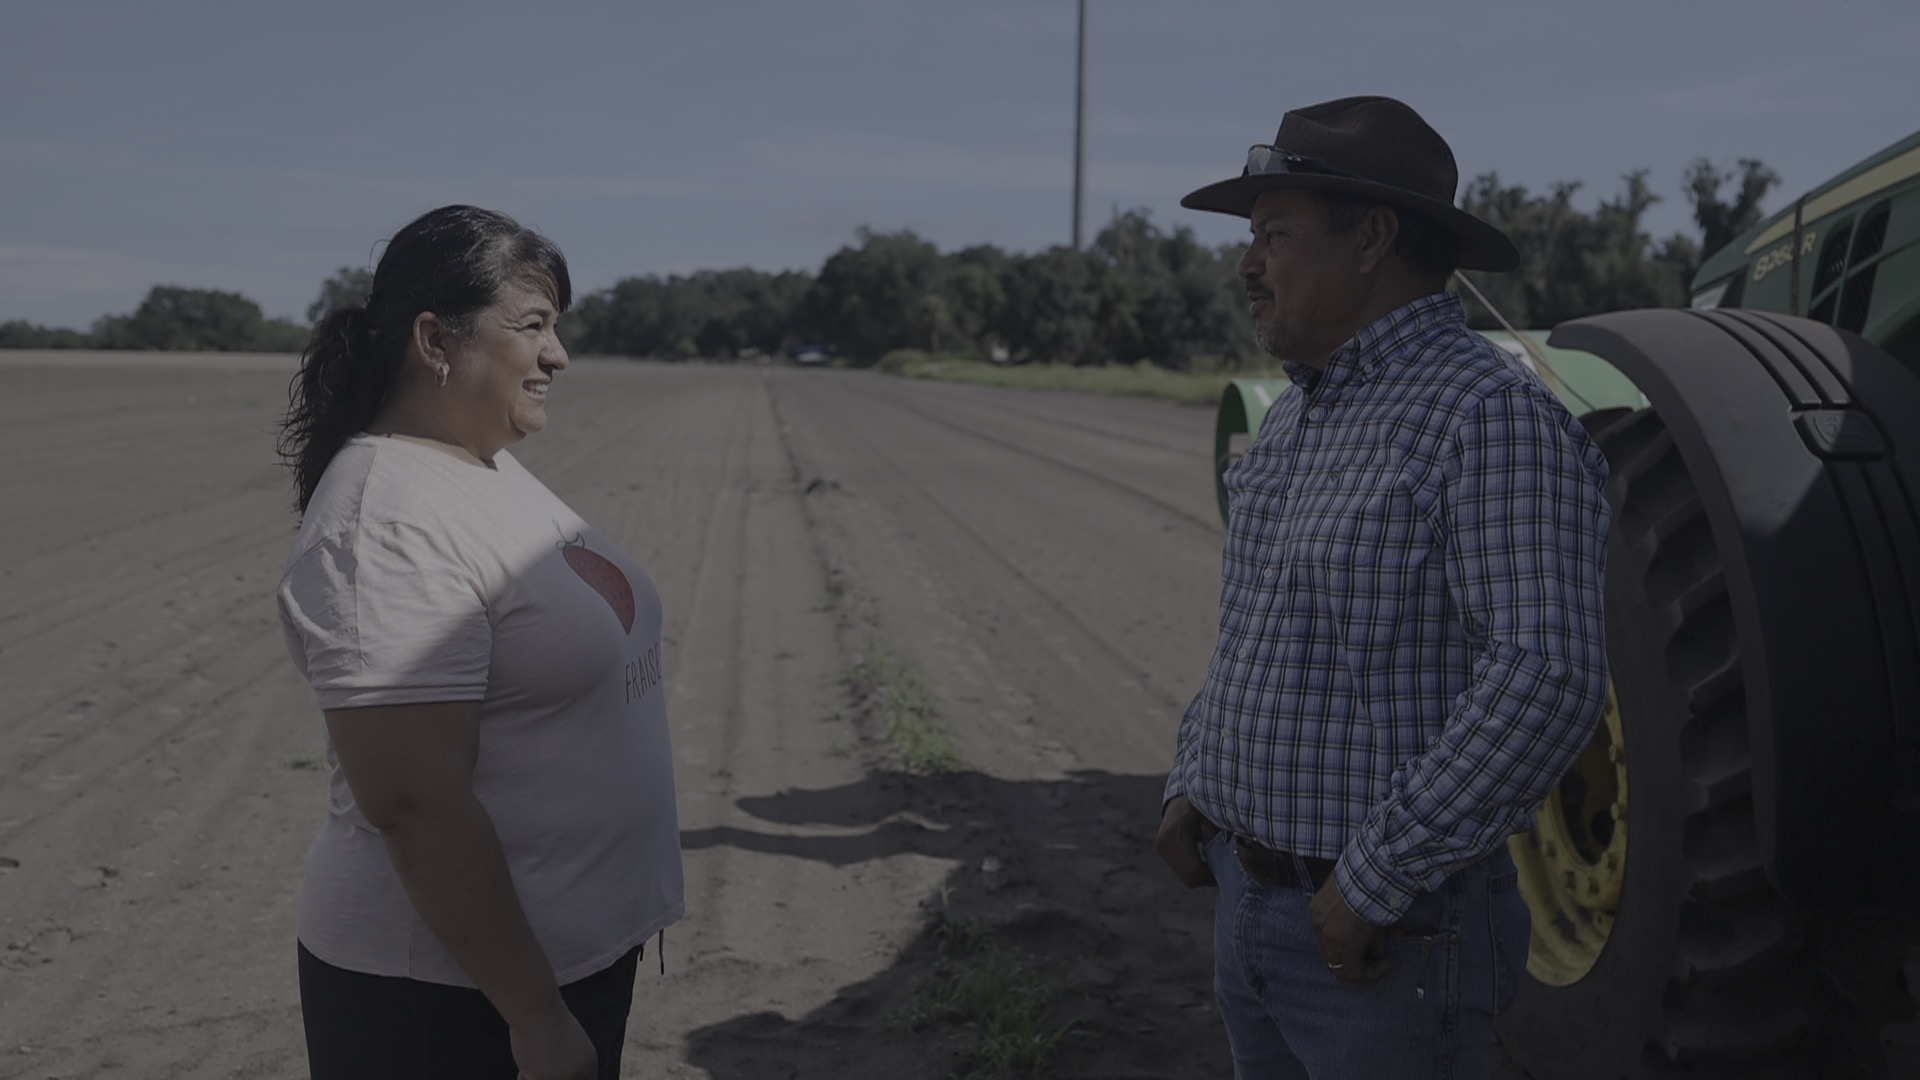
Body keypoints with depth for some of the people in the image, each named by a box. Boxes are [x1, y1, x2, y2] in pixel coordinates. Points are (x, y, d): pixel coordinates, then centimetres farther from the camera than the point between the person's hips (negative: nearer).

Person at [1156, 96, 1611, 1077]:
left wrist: (1376, 882, -23)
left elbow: (1548, 677, -27)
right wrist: (1193, 782, 10)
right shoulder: (1297, 416, 11)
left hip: (1387, 936, -8)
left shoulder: (1493, 418, -18)